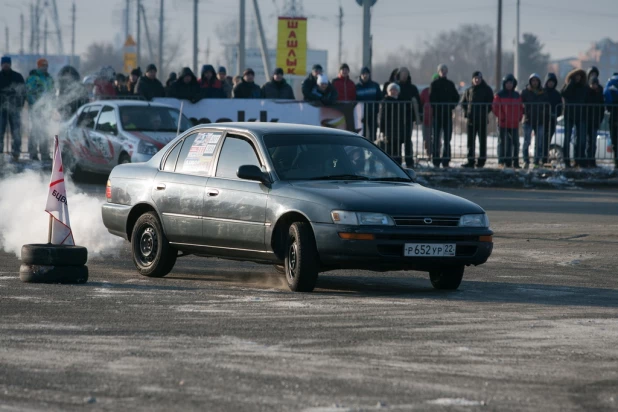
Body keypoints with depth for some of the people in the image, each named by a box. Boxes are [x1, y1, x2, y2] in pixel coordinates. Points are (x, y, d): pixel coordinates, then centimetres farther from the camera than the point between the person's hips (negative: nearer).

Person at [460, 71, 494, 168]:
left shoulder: (487, 90, 1)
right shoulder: (469, 90, 11)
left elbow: (491, 104, 0)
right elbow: (463, 102, 17)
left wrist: (485, 112, -11)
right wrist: (466, 112, 2)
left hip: (482, 119, -3)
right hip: (471, 119, 4)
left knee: (482, 141, 2)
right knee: (471, 141, 3)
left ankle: (481, 160, 7)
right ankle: (470, 161, 4)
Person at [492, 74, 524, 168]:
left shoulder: (517, 96, 14)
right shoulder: (499, 95, 1)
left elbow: (521, 108, 18)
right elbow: (495, 108, -5)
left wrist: (519, 117, 2)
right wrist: (502, 117, -11)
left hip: (515, 124, 4)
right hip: (503, 124, -4)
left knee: (515, 143, 4)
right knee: (503, 143, -2)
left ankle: (515, 162, 9)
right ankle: (502, 161, 1)